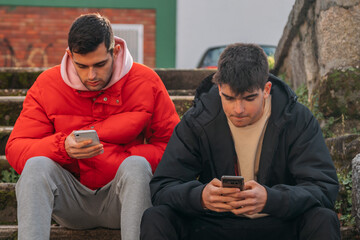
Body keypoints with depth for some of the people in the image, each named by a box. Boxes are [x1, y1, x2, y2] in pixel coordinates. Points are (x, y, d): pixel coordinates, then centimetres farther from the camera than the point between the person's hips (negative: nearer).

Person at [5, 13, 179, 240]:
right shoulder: (47, 85, -1)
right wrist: (62, 147, -25)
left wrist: (129, 160, -19)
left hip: (121, 198, -1)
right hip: (70, 202, 1)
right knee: (36, 165, -27)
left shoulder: (146, 82, -3)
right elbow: (15, 149, -6)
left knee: (136, 165, -32)